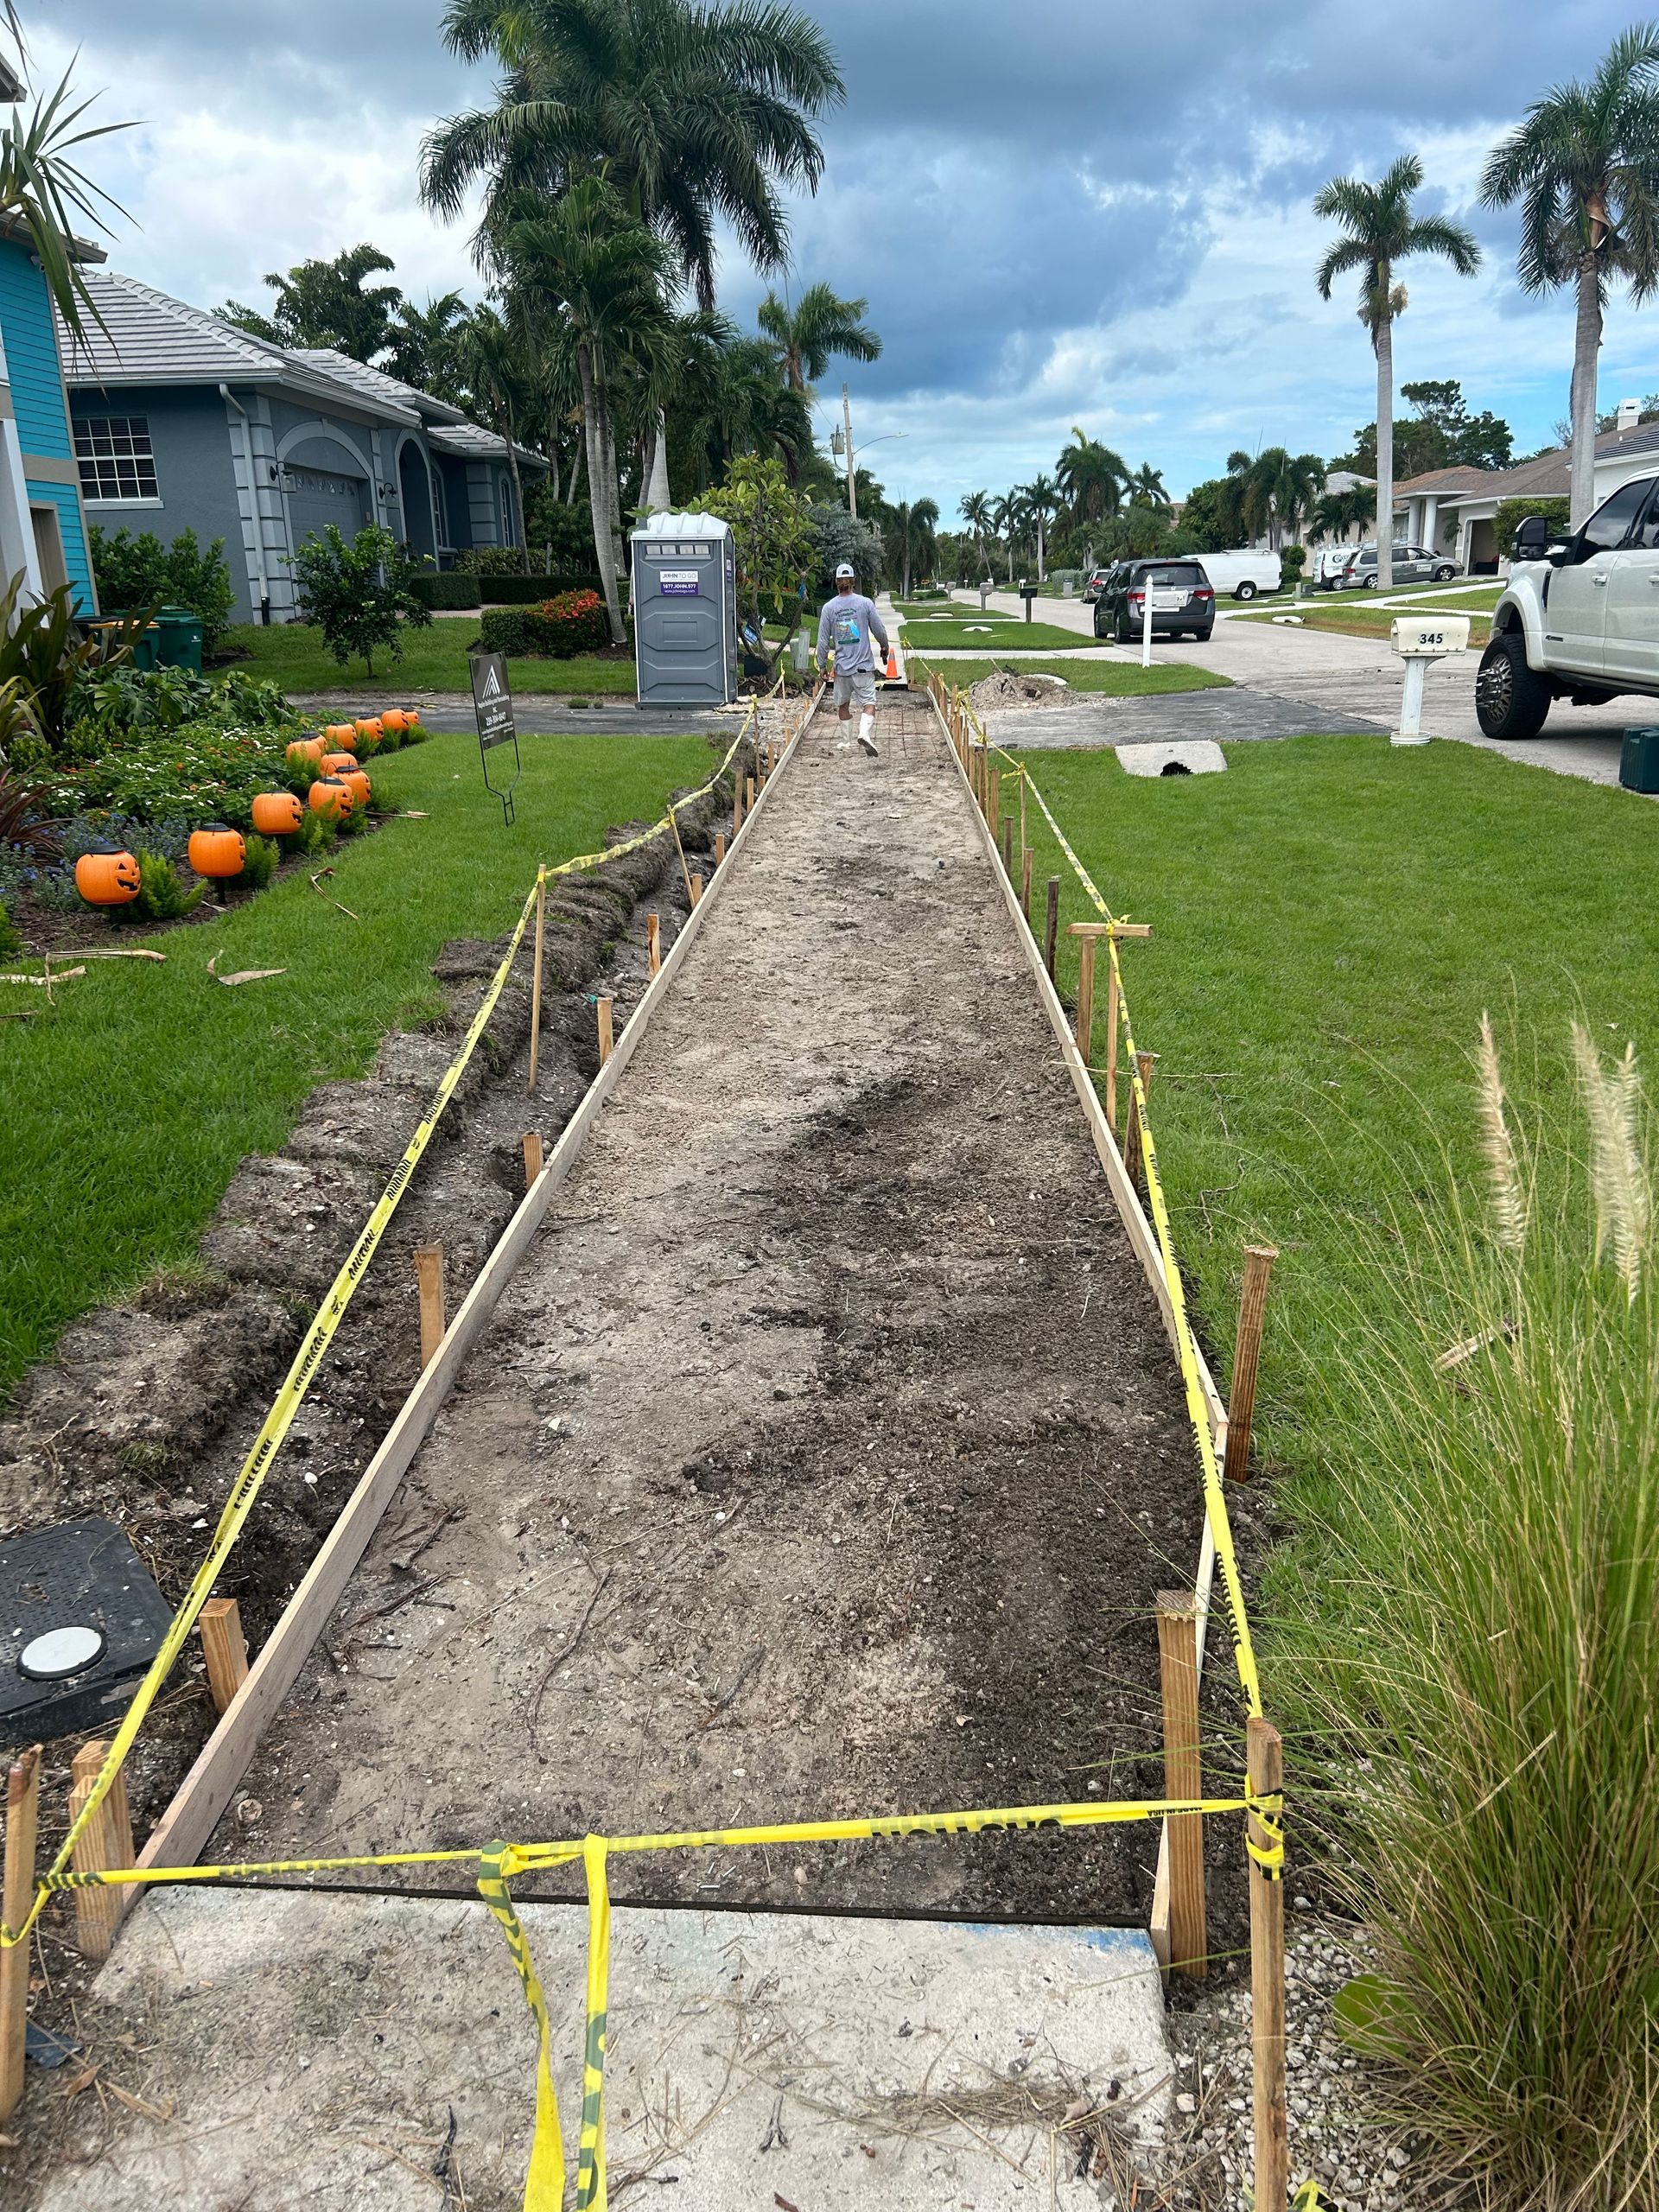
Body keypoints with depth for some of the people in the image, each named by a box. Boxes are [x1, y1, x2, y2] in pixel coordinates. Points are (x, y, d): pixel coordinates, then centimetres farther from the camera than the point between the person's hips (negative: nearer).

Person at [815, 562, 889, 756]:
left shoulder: (829, 607, -2)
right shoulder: (865, 603, -5)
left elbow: (823, 640, 0)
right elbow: (880, 630, 1)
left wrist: (822, 665, 10)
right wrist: (884, 646, 22)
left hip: (841, 666, 2)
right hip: (864, 665, -2)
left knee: (843, 704, 17)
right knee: (869, 703, -3)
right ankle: (865, 732, -28)